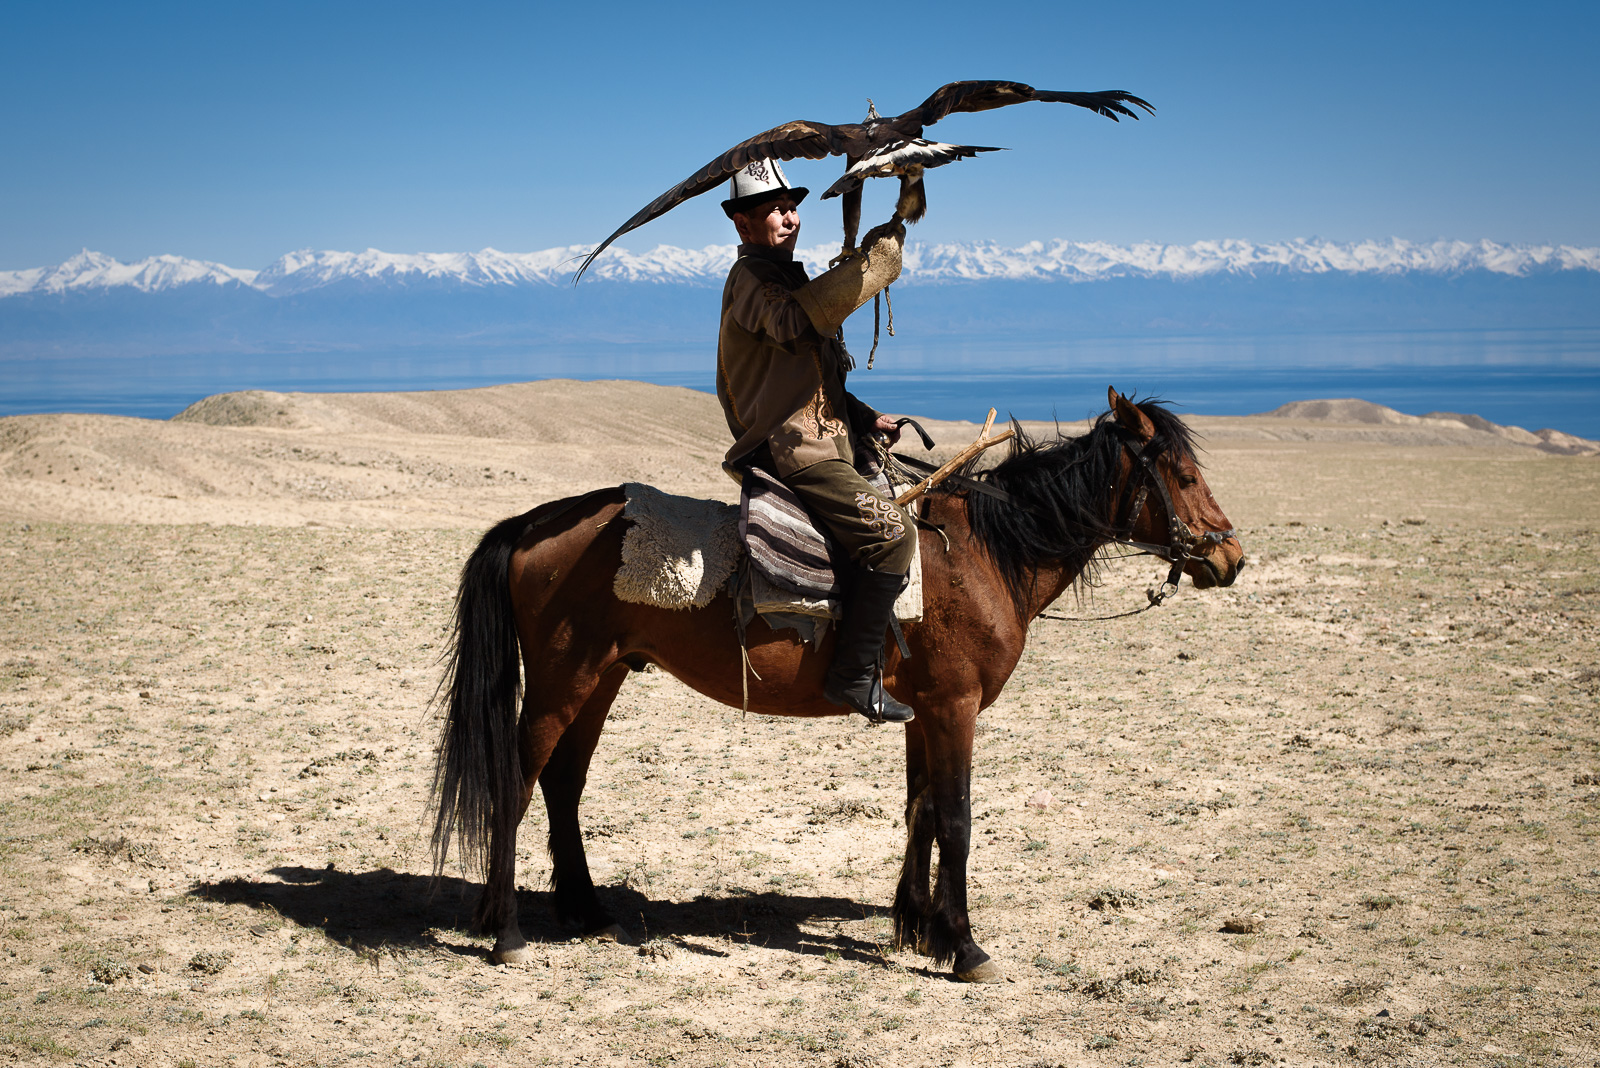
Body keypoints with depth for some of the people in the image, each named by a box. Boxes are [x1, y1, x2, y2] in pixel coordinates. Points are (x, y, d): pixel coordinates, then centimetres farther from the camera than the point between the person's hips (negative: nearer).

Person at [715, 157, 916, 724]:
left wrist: (866, 418, 15)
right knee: (890, 530, -23)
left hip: (821, 442, 11)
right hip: (790, 449, -11)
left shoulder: (786, 276, 25)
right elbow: (796, 319, -32)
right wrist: (872, 260, -29)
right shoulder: (752, 277, -8)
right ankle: (854, 675, -23)